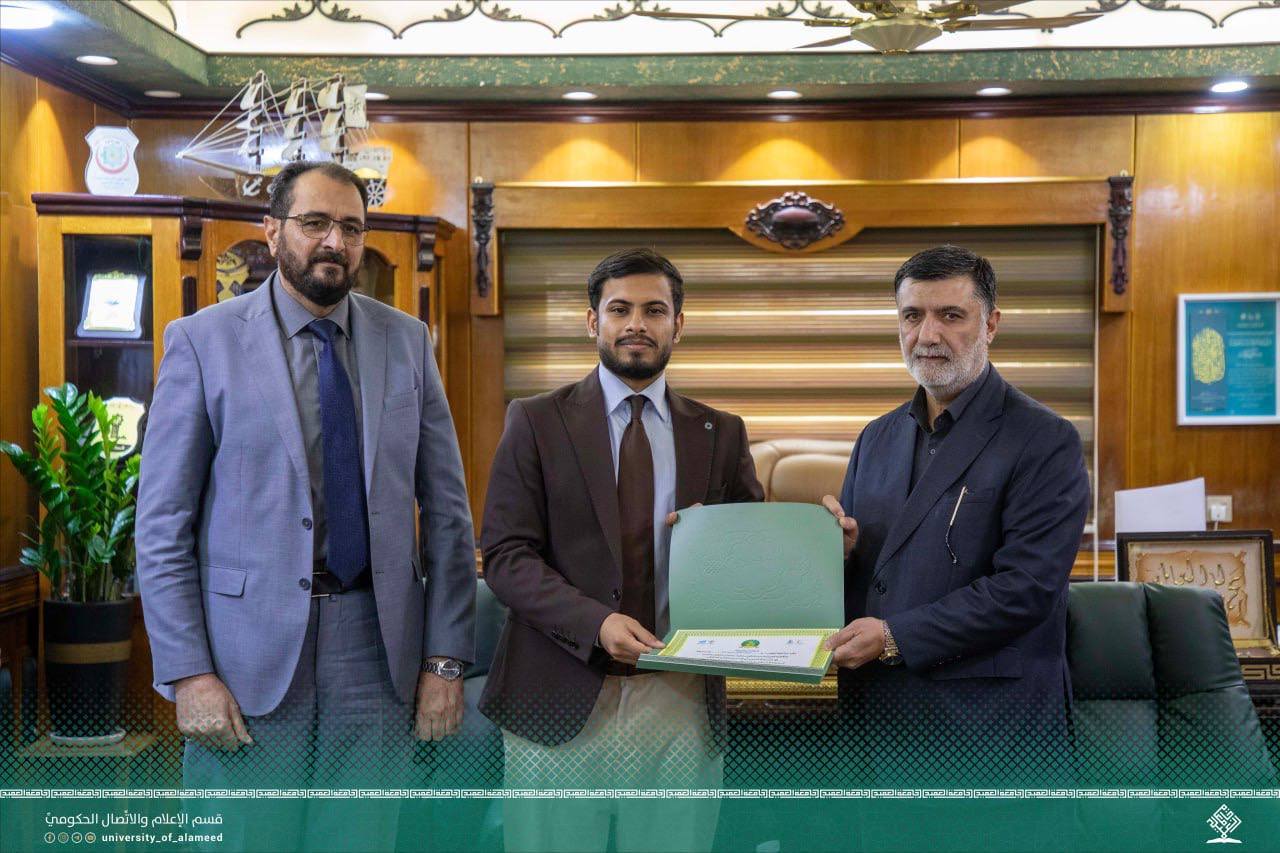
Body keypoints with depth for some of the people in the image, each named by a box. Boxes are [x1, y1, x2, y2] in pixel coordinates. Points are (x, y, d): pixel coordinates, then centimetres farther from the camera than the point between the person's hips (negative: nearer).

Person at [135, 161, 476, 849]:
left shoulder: (406, 341, 6)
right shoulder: (202, 341, -2)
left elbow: (446, 510, 6)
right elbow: (162, 524, -2)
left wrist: (445, 659, 1)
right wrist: (187, 672, -9)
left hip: (377, 641, 2)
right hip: (250, 652, -2)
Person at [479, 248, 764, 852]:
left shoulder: (720, 434, 10)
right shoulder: (536, 422, 3)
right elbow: (505, 556, -4)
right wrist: (595, 622, -19)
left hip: (681, 702, 2)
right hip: (562, 698, -2)